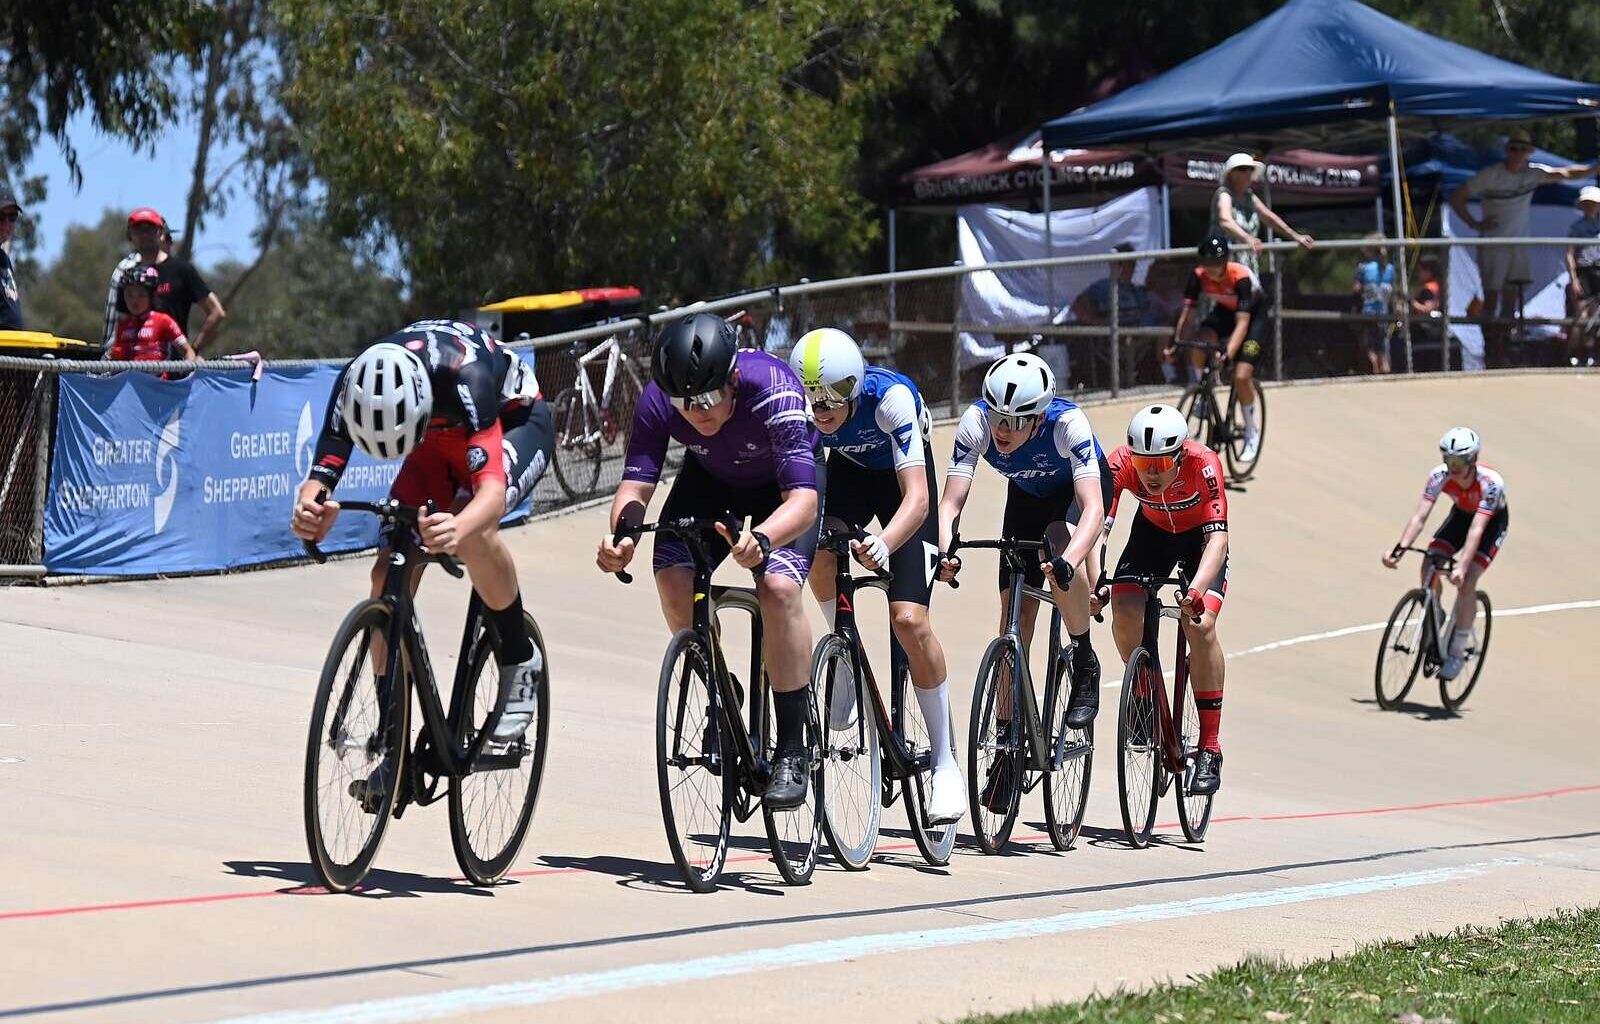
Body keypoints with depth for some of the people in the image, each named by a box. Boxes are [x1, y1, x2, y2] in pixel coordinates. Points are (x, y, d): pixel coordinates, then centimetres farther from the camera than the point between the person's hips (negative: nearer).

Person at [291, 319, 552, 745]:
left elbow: (493, 488, -50)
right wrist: (310, 509, -57)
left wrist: (458, 528, -72)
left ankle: (520, 660, -10)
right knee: (387, 576, -12)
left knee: (472, 534, -36)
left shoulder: (462, 375, -43)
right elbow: (322, 473, -32)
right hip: (441, 439, 5)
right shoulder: (357, 384, -30)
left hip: (515, 422, -5)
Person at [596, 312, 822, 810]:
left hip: (786, 481, -3)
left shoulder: (773, 391, -39)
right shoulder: (658, 401, -29)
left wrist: (762, 539, -65)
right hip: (712, 479, 4)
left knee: (778, 587, -28)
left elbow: (804, 500, -44)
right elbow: (636, 484, -30)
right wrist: (621, 535, -53)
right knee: (674, 578, -21)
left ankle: (793, 753, -18)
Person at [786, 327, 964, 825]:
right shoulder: (797, 406, -27)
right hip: (849, 470, 3)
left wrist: (883, 545, -61)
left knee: (909, 619, -17)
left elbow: (917, 499, -43)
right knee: (819, 557, -30)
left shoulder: (890, 396, -37)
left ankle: (946, 763, -6)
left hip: (901, 476, -3)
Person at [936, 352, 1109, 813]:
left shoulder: (1068, 423, -39)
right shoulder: (976, 421, -31)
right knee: (1015, 614, -5)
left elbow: (1093, 508, -45)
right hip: (1027, 495, 3)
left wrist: (1068, 560, -62)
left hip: (1078, 489, -3)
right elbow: (950, 502, -33)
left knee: (1058, 543, -36)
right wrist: (945, 552, -52)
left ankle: (1085, 662, -13)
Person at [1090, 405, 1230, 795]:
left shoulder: (1203, 465, -37)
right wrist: (1094, 584, -53)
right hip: (1152, 530, 3)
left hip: (1200, 534, -2)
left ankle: (1210, 750, -17)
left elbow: (1218, 539, -43)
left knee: (1200, 624, -24)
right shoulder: (1121, 464, -31)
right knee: (1124, 615, -21)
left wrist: (1197, 591, -59)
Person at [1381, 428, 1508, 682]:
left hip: (1493, 521, -4)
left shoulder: (1491, 483, -38)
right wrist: (1398, 548, -46)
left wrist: (1462, 567, -54)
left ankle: (1457, 652, -8)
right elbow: (1419, 517, -32)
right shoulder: (1440, 476, -28)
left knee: (1466, 582, -21)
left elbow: (1477, 529, -44)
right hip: (1461, 514, 4)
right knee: (1429, 568, -18)